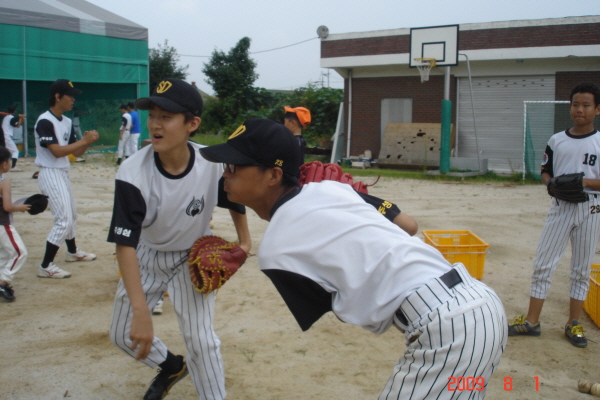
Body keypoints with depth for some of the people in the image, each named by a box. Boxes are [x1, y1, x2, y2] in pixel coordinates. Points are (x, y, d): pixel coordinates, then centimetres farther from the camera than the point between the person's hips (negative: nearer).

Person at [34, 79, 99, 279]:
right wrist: (84, 141, -22)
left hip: (63, 174, 9)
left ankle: (73, 251, 44)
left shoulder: (67, 122, 8)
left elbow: (76, 152, 9)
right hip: (51, 174, -9)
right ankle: (45, 266, -6)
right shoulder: (45, 121, -18)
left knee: (72, 214, 23)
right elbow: (57, 151, -25)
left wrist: (87, 141, -10)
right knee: (64, 220, -13)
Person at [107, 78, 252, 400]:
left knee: (200, 339, -9)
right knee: (124, 335, 11)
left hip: (193, 256, -1)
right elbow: (125, 244, -34)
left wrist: (244, 240, -2)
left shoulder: (214, 165, -26)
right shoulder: (133, 174, -31)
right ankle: (172, 366, 40)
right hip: (146, 256, 1)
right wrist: (141, 310, -41)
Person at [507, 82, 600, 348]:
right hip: (561, 207, 2)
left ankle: (573, 324, 20)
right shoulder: (557, 140, 4)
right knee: (543, 264, 1)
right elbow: (545, 172, 11)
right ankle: (531, 321, 9)